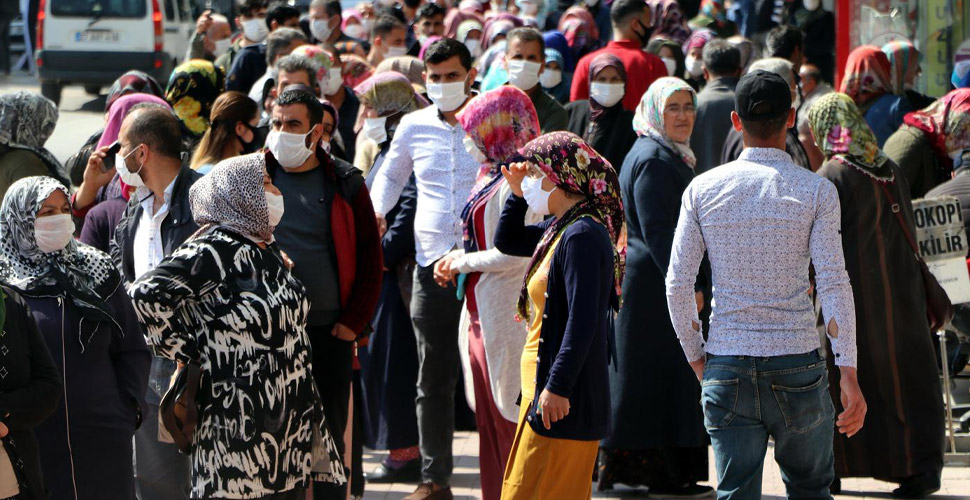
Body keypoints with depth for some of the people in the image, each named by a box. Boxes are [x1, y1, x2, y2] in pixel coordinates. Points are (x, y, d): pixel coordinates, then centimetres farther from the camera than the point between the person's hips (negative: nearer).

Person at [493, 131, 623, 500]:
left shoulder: (582, 235, -18)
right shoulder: (560, 229, 13)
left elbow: (583, 320, -24)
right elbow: (507, 242, 32)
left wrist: (558, 387, -26)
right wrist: (517, 194, 16)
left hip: (563, 402, -10)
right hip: (541, 387, 10)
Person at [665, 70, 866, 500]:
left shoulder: (703, 189, 2)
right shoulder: (816, 191, -3)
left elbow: (678, 284, 1)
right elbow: (833, 284, -9)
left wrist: (697, 359, 12)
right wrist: (848, 373, -8)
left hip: (726, 368, 1)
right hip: (797, 366, -1)